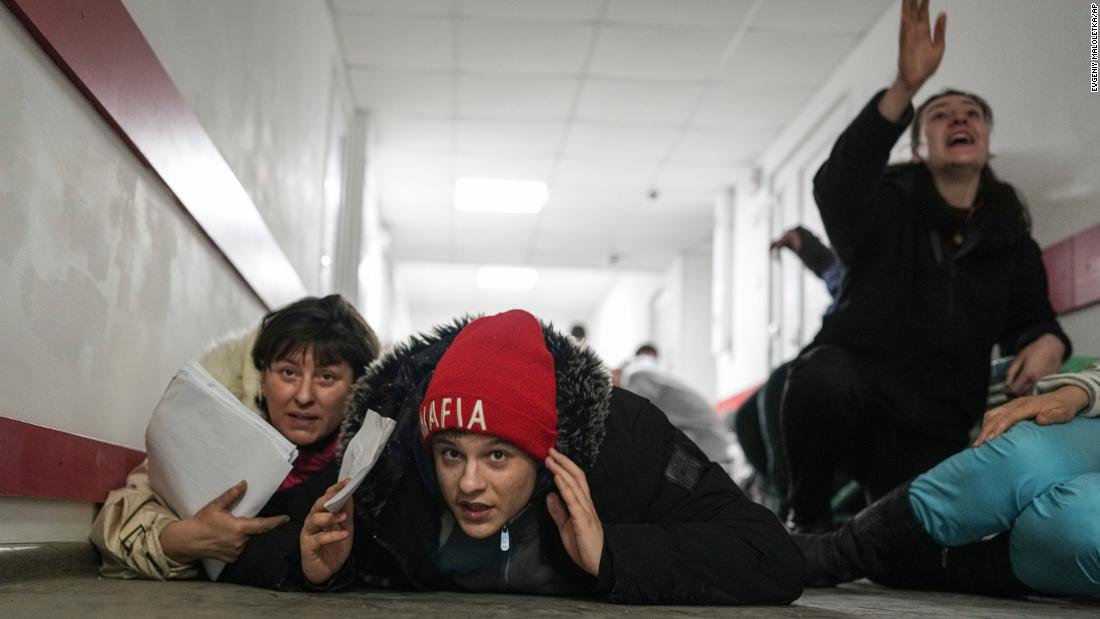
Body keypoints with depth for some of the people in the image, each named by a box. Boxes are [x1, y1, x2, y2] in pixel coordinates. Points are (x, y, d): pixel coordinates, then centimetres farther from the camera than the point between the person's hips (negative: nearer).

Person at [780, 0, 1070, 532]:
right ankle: (808, 517, -11)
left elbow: (1031, 320, 20)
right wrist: (905, 88, -38)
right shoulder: (888, 206, -2)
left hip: (936, 430, 4)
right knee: (823, 375, -38)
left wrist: (1048, 343, -8)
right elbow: (835, 186, -25)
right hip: (851, 398, -4)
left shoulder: (1012, 243, 11)